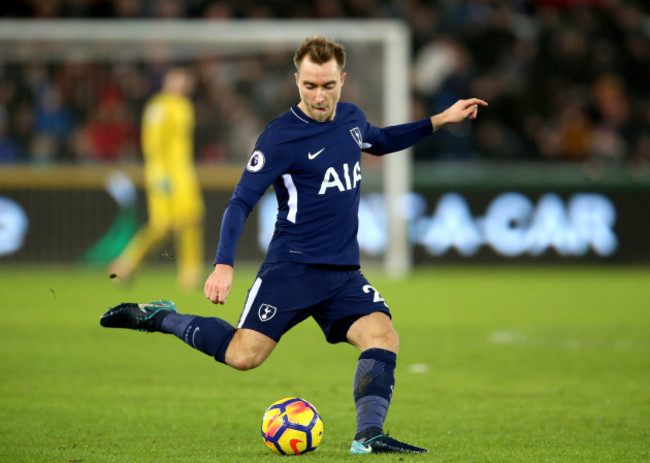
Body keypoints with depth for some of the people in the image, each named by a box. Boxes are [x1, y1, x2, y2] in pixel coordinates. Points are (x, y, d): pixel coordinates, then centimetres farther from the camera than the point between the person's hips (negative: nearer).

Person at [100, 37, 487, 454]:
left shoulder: (352, 118, 11)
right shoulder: (280, 137, -11)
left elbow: (380, 141, 36)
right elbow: (241, 202, -12)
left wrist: (439, 121, 30)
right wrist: (224, 265, -24)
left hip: (344, 273, 5)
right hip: (292, 268, -5)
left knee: (383, 338, -19)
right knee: (243, 355, -13)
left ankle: (369, 436, -23)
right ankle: (159, 317, 8)